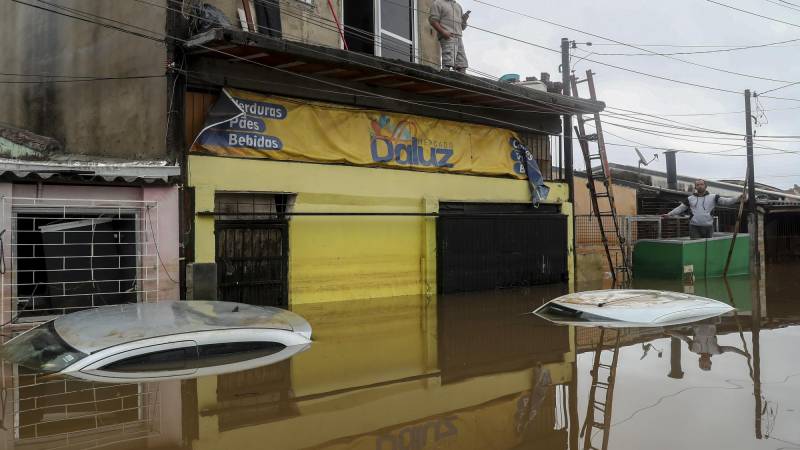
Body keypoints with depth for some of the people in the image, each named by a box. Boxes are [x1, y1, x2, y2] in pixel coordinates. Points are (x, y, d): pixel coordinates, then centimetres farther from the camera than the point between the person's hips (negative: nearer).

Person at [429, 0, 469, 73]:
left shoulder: (458, 6, 27)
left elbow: (462, 26, 25)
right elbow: (433, 20, -5)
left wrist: (464, 19, 2)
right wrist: (443, 32, -18)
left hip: (458, 39, 7)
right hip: (447, 38, -7)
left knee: (462, 66, -3)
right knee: (448, 64, -19)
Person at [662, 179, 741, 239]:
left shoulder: (713, 197, 5)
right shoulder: (690, 199, 9)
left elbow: (725, 201, -4)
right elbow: (680, 208, 10)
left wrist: (737, 198, -20)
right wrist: (669, 214, -1)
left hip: (708, 227, 0)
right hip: (694, 227, 0)